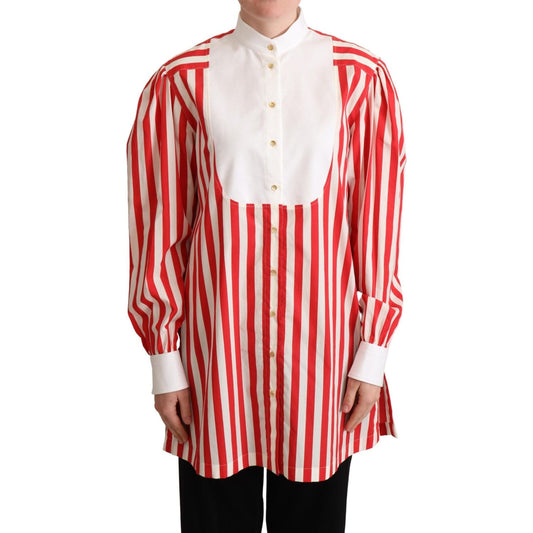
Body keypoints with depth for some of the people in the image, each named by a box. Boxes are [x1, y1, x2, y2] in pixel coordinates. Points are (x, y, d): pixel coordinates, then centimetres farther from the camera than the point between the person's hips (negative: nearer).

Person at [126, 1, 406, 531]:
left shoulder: (361, 77, 1)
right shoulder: (179, 81, 0)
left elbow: (380, 223, 1)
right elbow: (158, 227, 0)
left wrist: (372, 353, -1)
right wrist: (163, 359, 0)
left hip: (321, 344, 1)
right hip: (217, 347, 0)